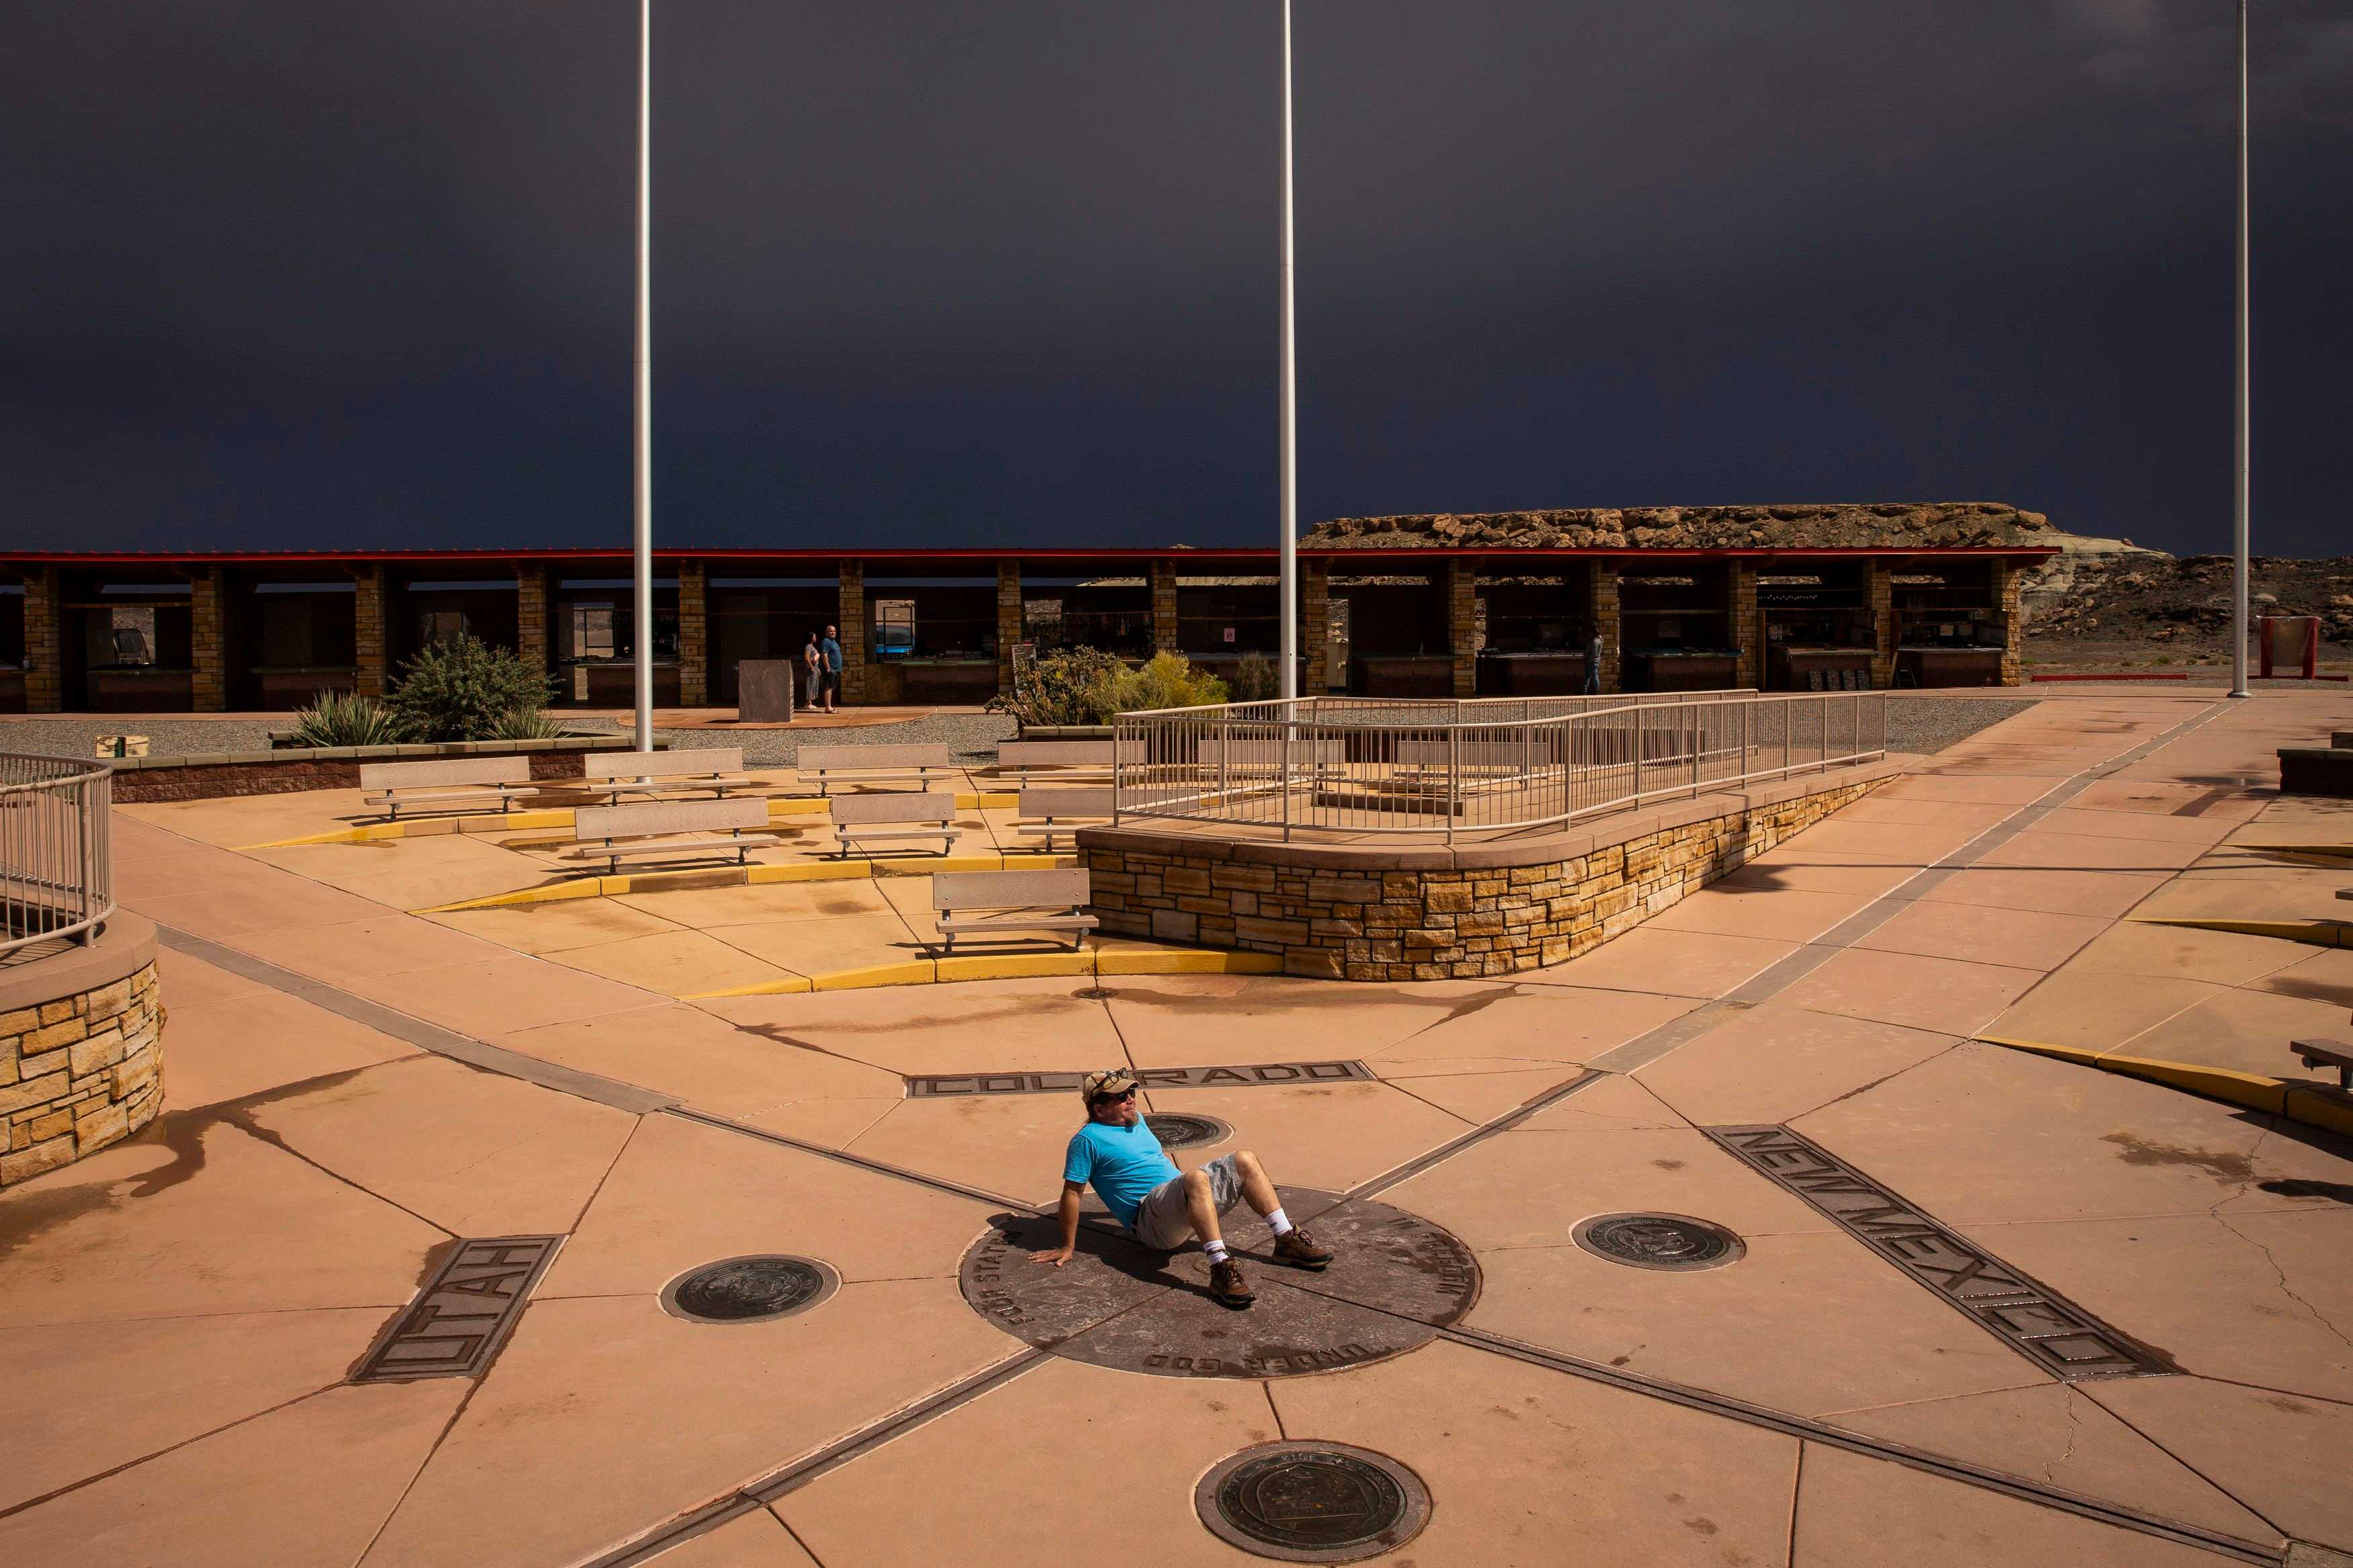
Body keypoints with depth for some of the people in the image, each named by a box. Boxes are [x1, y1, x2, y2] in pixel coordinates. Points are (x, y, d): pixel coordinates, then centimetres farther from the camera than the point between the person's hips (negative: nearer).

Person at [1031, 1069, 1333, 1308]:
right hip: (1151, 1221, -9)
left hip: (1180, 1200, 9)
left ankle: (1287, 1241, -3)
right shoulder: (1087, 1140, -7)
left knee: (1245, 1160, -1)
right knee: (1197, 1177, -37)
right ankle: (1220, 1270, -47)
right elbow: (1072, 1192, -9)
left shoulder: (1136, 1119, 20)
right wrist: (1067, 1248, -12)